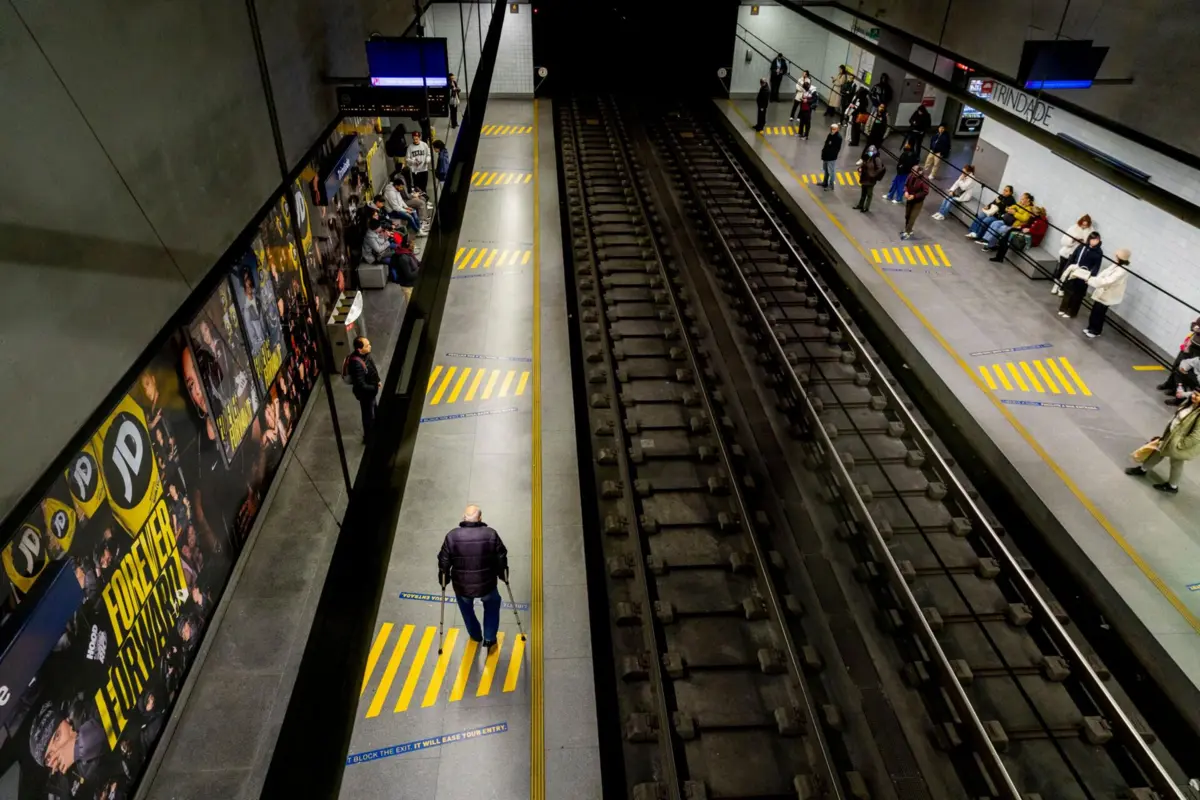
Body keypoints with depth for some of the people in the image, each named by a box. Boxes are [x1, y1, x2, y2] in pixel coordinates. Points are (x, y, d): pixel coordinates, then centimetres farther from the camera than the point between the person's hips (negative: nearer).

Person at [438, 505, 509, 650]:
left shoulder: (452, 536, -13)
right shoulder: (491, 534, -13)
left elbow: (443, 562, -5)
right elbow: (501, 558, -3)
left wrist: (443, 581, 13)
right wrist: (503, 575, 16)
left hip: (462, 586, 1)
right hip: (486, 584, 0)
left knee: (466, 608, 33)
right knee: (492, 604, 32)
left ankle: (475, 635, 51)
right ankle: (489, 639, 31)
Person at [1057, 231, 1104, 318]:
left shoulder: (1098, 252, -9)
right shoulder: (1082, 246, 2)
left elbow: (1096, 266, -13)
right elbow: (1072, 257, 7)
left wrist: (1090, 276, -26)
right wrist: (1066, 270, 3)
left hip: (1083, 277, -4)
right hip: (1073, 273, 4)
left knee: (1077, 294, 6)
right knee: (1068, 290, 14)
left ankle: (1071, 313, 18)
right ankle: (1063, 309, 31)